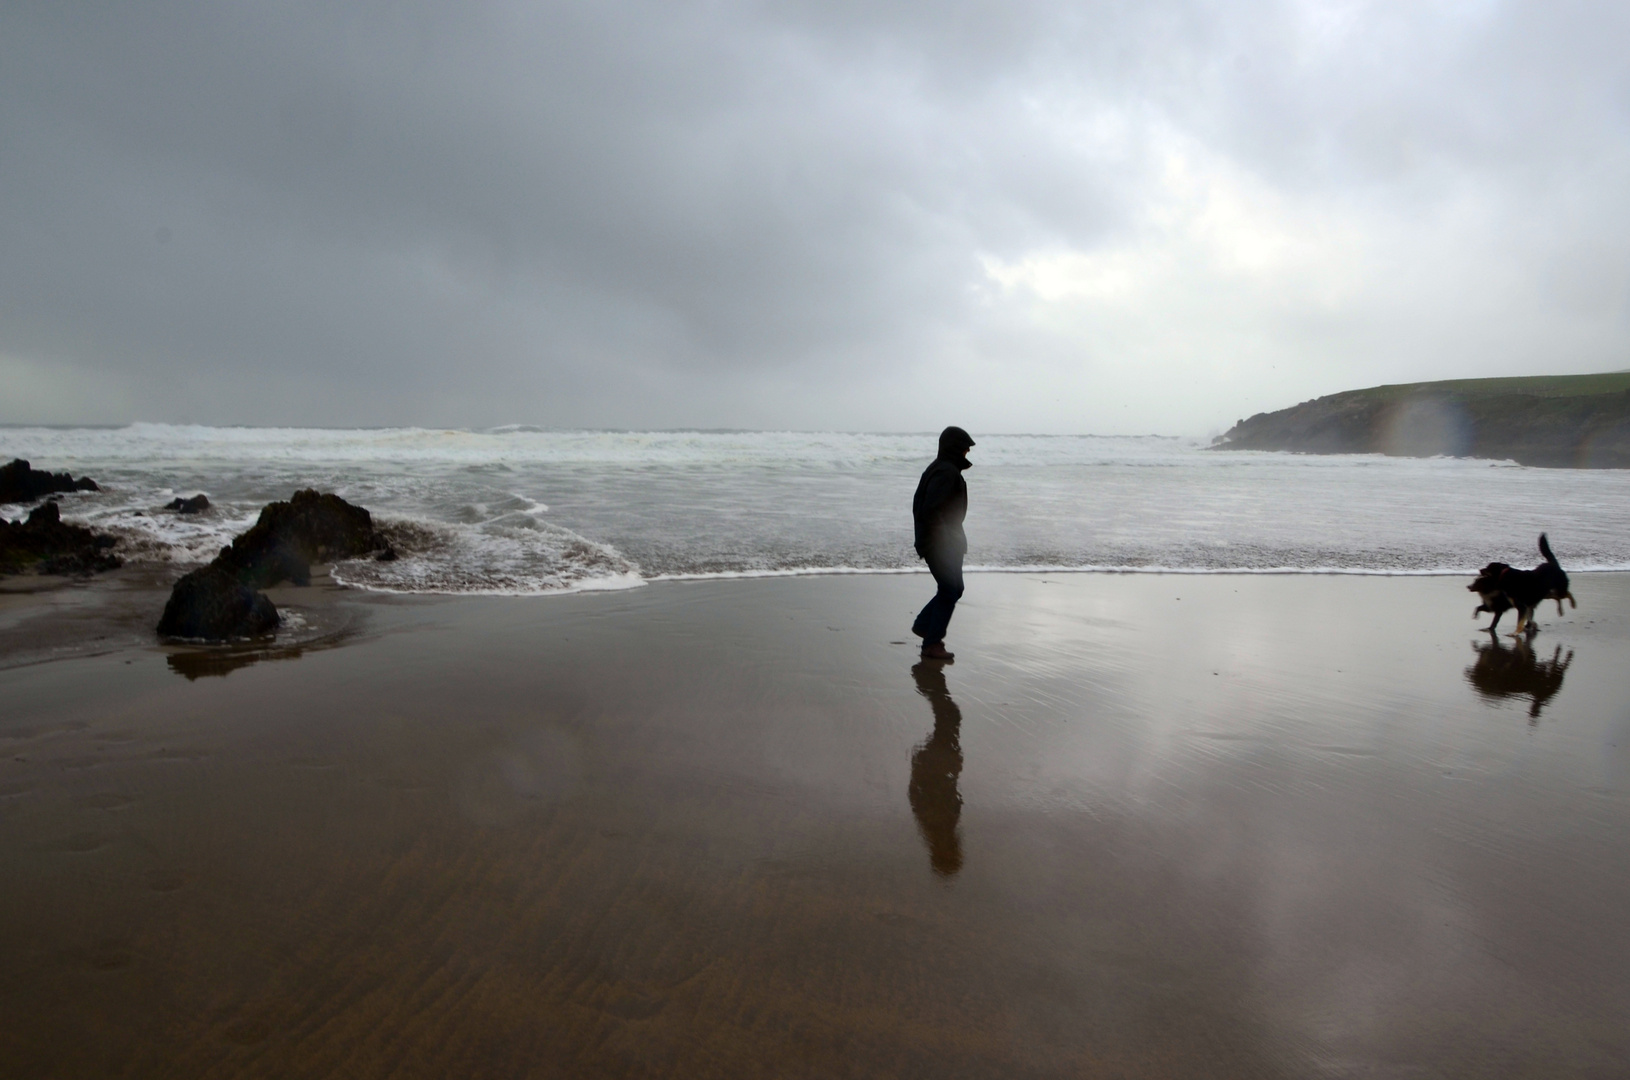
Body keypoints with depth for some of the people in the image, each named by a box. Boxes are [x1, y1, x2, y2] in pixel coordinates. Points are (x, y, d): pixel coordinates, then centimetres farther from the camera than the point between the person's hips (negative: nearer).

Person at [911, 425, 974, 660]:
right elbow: (931, 510, -27)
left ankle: (923, 625, 27)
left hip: (934, 541, 10)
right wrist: (946, 539, -21)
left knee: (952, 589, 18)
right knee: (950, 591, -4)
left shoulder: (938, 469, 14)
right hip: (942, 543, -10)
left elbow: (920, 504, 19)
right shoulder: (947, 472, -19)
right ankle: (932, 643, 3)